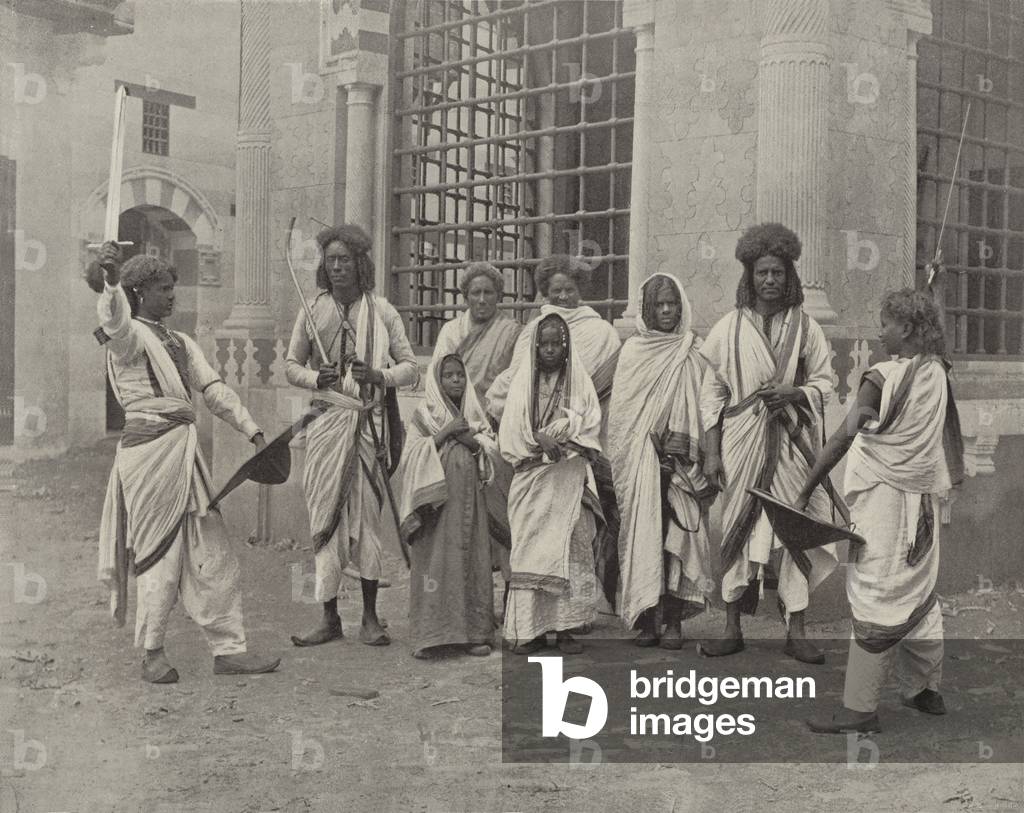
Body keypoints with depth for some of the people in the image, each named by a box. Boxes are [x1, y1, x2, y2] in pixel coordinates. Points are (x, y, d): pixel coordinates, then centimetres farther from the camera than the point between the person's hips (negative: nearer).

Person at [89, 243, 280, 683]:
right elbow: (114, 319, -29)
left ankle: (227, 648, 13)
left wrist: (253, 431, 8)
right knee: (160, 549, -2)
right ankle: (152, 652, 12)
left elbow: (214, 389, 16)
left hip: (184, 449, 8)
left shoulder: (180, 342, 19)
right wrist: (110, 279, -49)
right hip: (148, 446, -8)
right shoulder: (129, 336, -5)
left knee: (210, 548, 7)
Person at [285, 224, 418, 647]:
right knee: (325, 516, 0)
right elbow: (291, 364, 14)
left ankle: (370, 618, 8)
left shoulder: (381, 311, 5)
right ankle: (329, 617, 8)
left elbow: (410, 366, 8)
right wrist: (315, 378, -7)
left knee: (367, 516, 0)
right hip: (326, 420, 1)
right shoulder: (312, 310, 8)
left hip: (370, 422, -1)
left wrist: (378, 375, -12)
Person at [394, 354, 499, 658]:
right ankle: (430, 635, -5)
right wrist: (444, 433, -12)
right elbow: (413, 456, -6)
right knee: (434, 561, -7)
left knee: (472, 560, 0)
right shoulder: (423, 416, 5)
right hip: (436, 501, -3)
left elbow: (491, 449, 5)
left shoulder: (474, 415, 14)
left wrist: (469, 437, -11)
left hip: (469, 499, 3)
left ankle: (473, 632, 5)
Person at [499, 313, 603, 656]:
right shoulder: (524, 380, 10)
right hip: (532, 477, 0)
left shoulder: (579, 380, 9)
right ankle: (530, 628, -5)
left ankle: (564, 627, -2)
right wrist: (540, 442, -11)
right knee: (530, 549, -6)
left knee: (570, 547, -5)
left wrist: (563, 428, -13)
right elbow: (510, 433, 4)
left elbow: (591, 423, 2)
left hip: (569, 476, 0)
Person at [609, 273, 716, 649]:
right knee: (643, 536, -2)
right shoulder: (633, 351, 8)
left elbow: (706, 407, 4)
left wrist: (696, 451, -7)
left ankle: (674, 621, 3)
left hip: (681, 461, 0)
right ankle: (646, 621, 3)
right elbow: (620, 410, 6)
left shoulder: (693, 354, 7)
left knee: (678, 536, -4)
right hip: (641, 460, 0)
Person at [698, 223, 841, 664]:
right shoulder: (730, 327, 3)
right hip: (741, 442, 0)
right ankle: (732, 628, 10)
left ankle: (795, 631, 8)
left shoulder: (805, 327, 5)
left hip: (791, 445, 0)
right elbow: (712, 391, 3)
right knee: (736, 529, 2)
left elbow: (825, 382, 9)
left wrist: (793, 393, -12)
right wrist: (712, 451, -2)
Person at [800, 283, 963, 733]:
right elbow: (950, 440, 11)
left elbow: (843, 438, -21)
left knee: (876, 603, -4)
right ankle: (926, 690, 27)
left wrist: (804, 494, -21)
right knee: (918, 594, 17)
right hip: (924, 498, 7)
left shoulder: (882, 377, -14)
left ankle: (858, 709, 1)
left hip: (882, 496, -7)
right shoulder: (939, 374, 5)